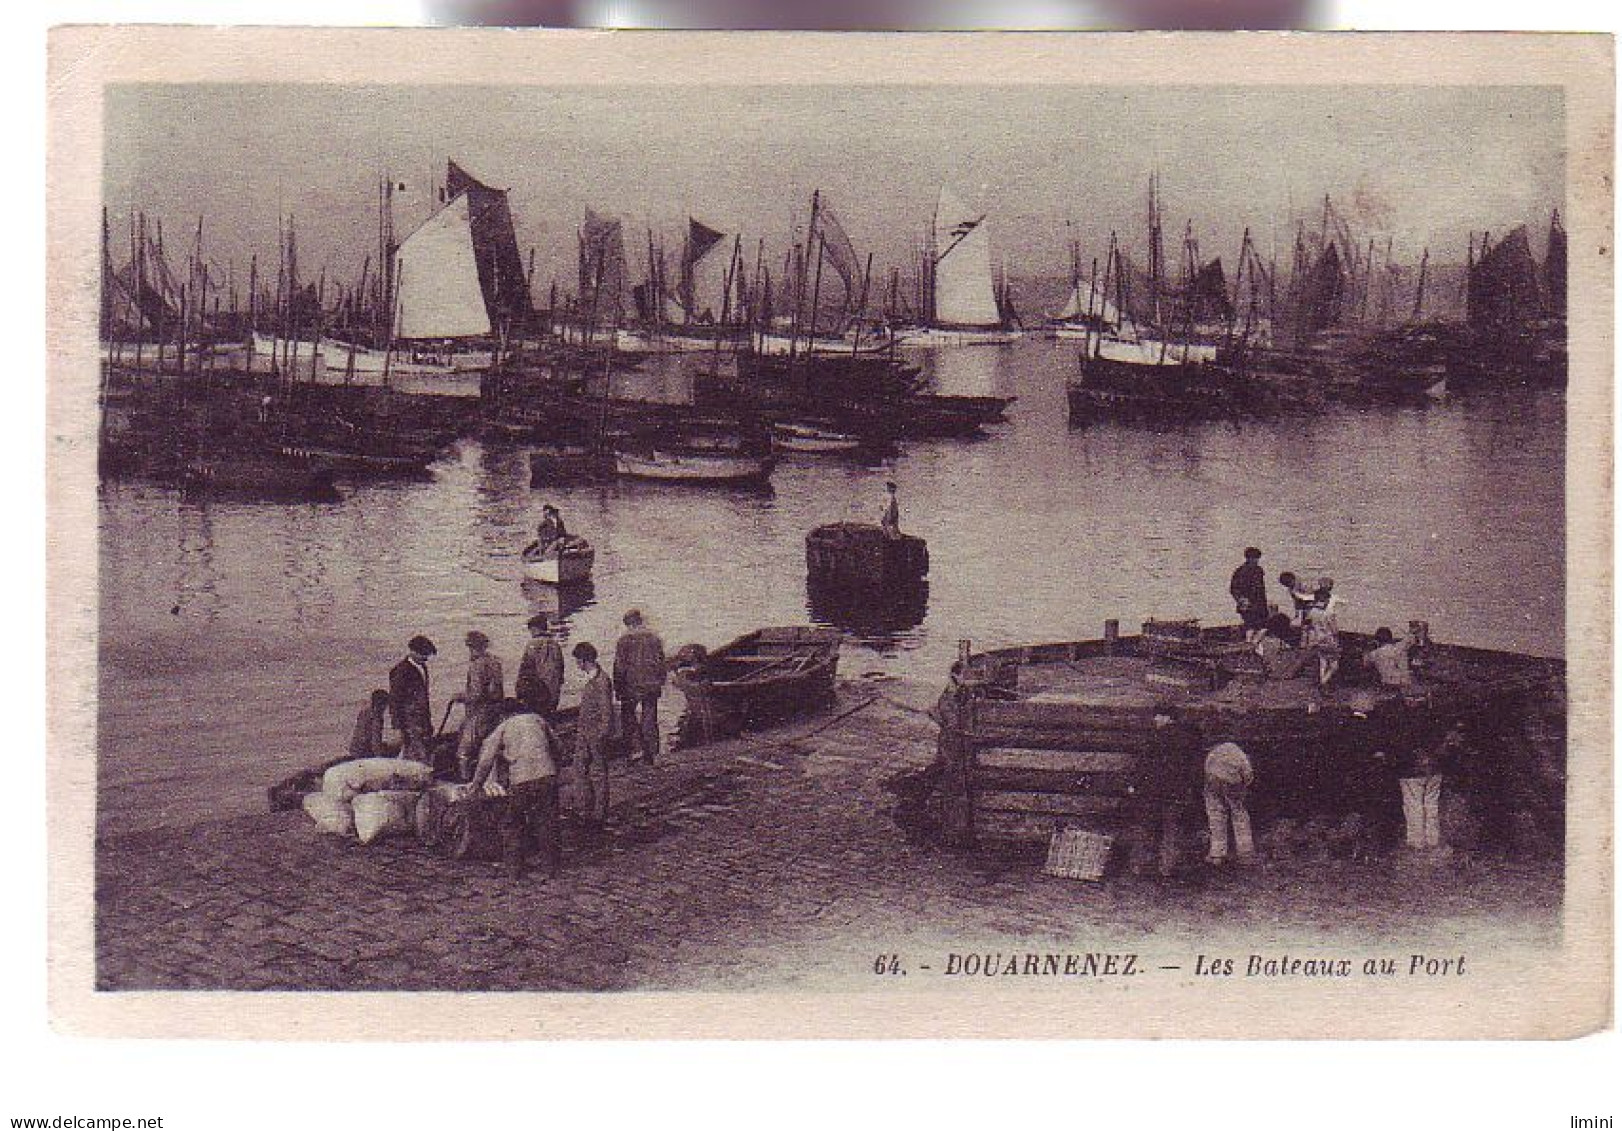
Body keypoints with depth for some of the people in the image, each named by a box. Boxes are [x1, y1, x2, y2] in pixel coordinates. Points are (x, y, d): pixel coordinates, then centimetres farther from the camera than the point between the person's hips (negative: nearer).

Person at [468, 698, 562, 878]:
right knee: (548, 822, 11)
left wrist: (477, 784, 18)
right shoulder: (536, 719, 18)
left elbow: (486, 759, 8)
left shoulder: (502, 728, 10)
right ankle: (551, 865, 15)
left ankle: (515, 865, 13)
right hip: (547, 775, 3)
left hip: (521, 779, -3)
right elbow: (553, 743, 22)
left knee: (512, 824, 13)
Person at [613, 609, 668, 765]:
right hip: (652, 685, 4)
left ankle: (637, 747, -6)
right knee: (650, 719, 11)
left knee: (627, 716, 10)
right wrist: (661, 683, 19)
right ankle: (650, 754, 15)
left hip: (632, 685, -4)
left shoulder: (624, 640, -8)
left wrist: (618, 689, -1)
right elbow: (662, 663, 9)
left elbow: (619, 667, -8)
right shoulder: (654, 638, 4)